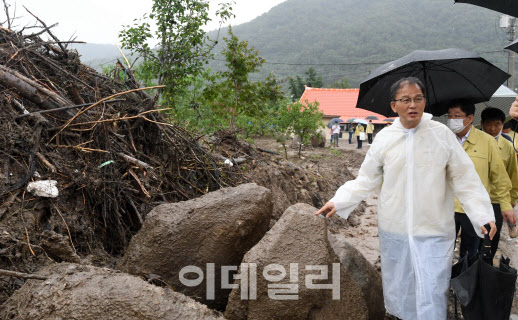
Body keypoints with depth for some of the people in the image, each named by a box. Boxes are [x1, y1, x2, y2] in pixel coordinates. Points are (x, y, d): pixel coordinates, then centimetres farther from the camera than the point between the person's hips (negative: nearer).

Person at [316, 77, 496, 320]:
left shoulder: (442, 134, -5)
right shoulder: (384, 138, -1)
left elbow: (465, 179, -2)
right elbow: (367, 180, 5)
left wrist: (482, 214, -12)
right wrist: (339, 201, -2)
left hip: (434, 232, -2)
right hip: (394, 229, 2)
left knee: (432, 292, 0)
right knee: (398, 289, 17)